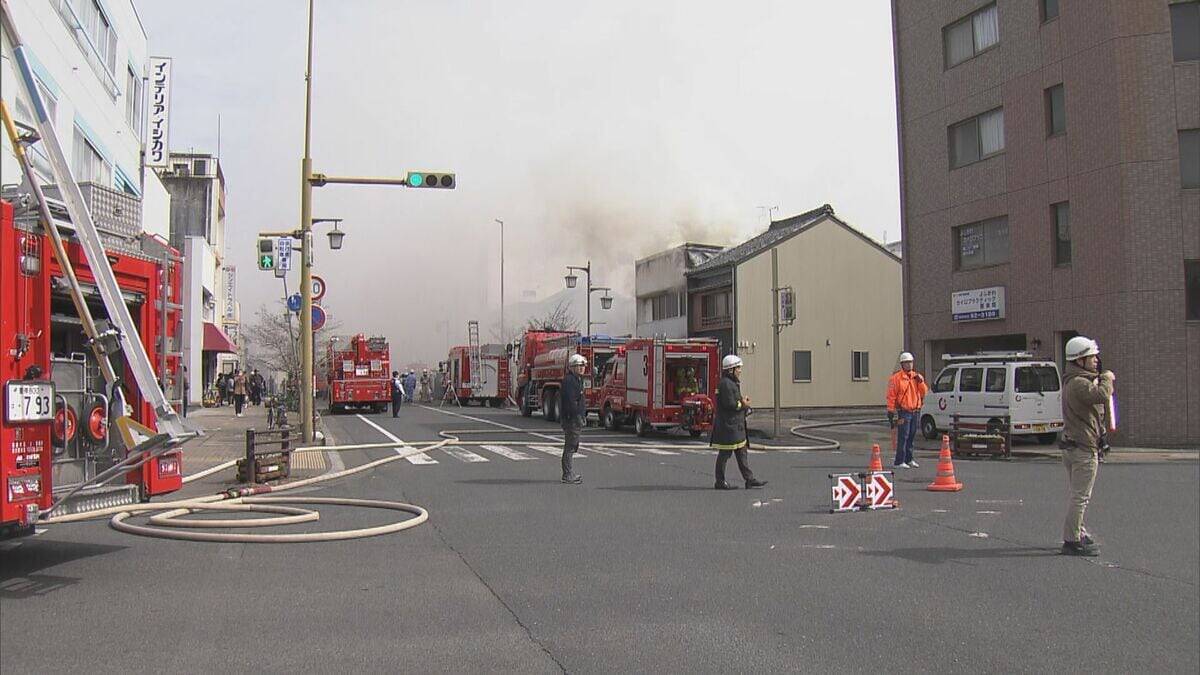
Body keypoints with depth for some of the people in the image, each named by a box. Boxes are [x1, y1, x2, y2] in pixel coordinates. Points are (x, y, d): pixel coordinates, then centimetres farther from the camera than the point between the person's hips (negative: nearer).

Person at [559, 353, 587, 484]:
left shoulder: (577, 379, 18)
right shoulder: (569, 380, -15)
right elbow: (570, 401, -22)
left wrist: (583, 413, 21)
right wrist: (578, 418, -23)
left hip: (575, 418, 11)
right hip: (571, 418, -11)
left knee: (572, 446, 15)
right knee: (570, 446, -7)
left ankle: (569, 473, 23)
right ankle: (567, 475, -3)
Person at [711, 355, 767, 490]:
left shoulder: (733, 383, 17)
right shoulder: (725, 384, -17)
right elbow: (729, 404, -23)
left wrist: (743, 402, 4)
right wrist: (743, 404, -9)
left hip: (736, 425, 11)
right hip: (728, 425, -11)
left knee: (742, 452, 9)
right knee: (725, 453, -3)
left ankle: (749, 479, 11)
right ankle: (720, 482, 3)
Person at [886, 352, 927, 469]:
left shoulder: (916, 376, 13)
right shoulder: (896, 378, -6)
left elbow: (924, 392, 12)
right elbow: (891, 395, -8)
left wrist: (921, 382, -5)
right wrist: (891, 411, -12)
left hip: (915, 412, 6)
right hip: (903, 412, -6)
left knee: (911, 437, 11)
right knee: (903, 437, -9)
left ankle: (908, 459, 20)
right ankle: (899, 461, -7)